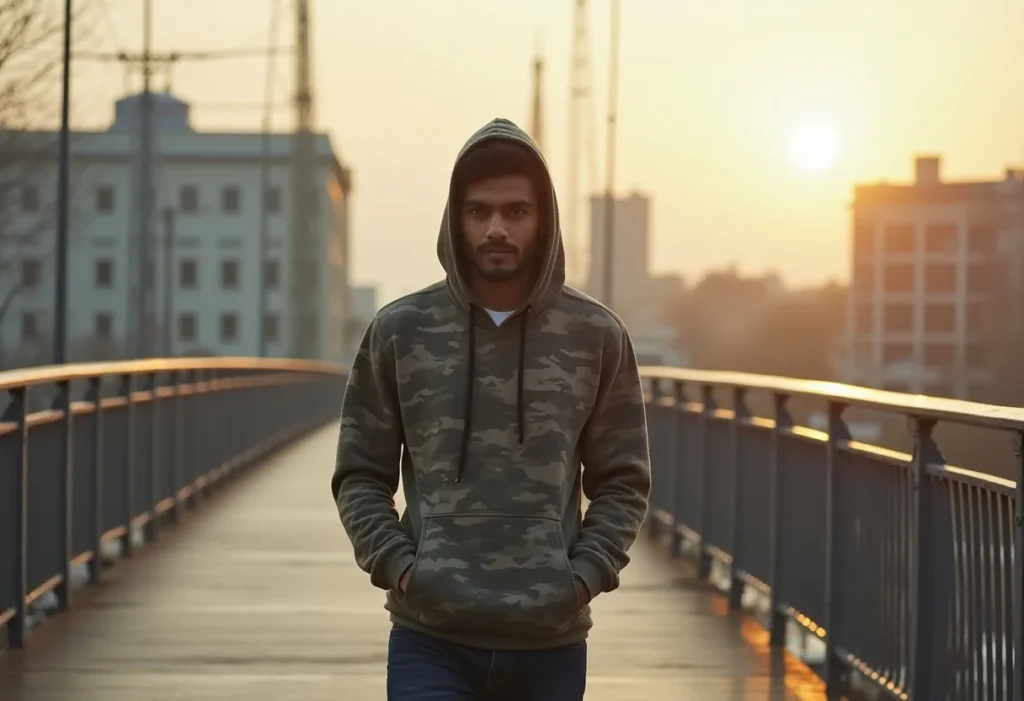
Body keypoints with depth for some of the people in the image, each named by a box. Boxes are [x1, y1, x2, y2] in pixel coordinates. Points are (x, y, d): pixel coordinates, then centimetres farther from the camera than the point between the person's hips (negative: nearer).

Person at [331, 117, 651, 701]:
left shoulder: (597, 336, 4)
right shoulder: (399, 332, 2)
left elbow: (624, 481, 7)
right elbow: (360, 475, 6)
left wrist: (586, 576, -6)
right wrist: (397, 566, -7)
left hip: (552, 643, 1)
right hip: (430, 640, -1)